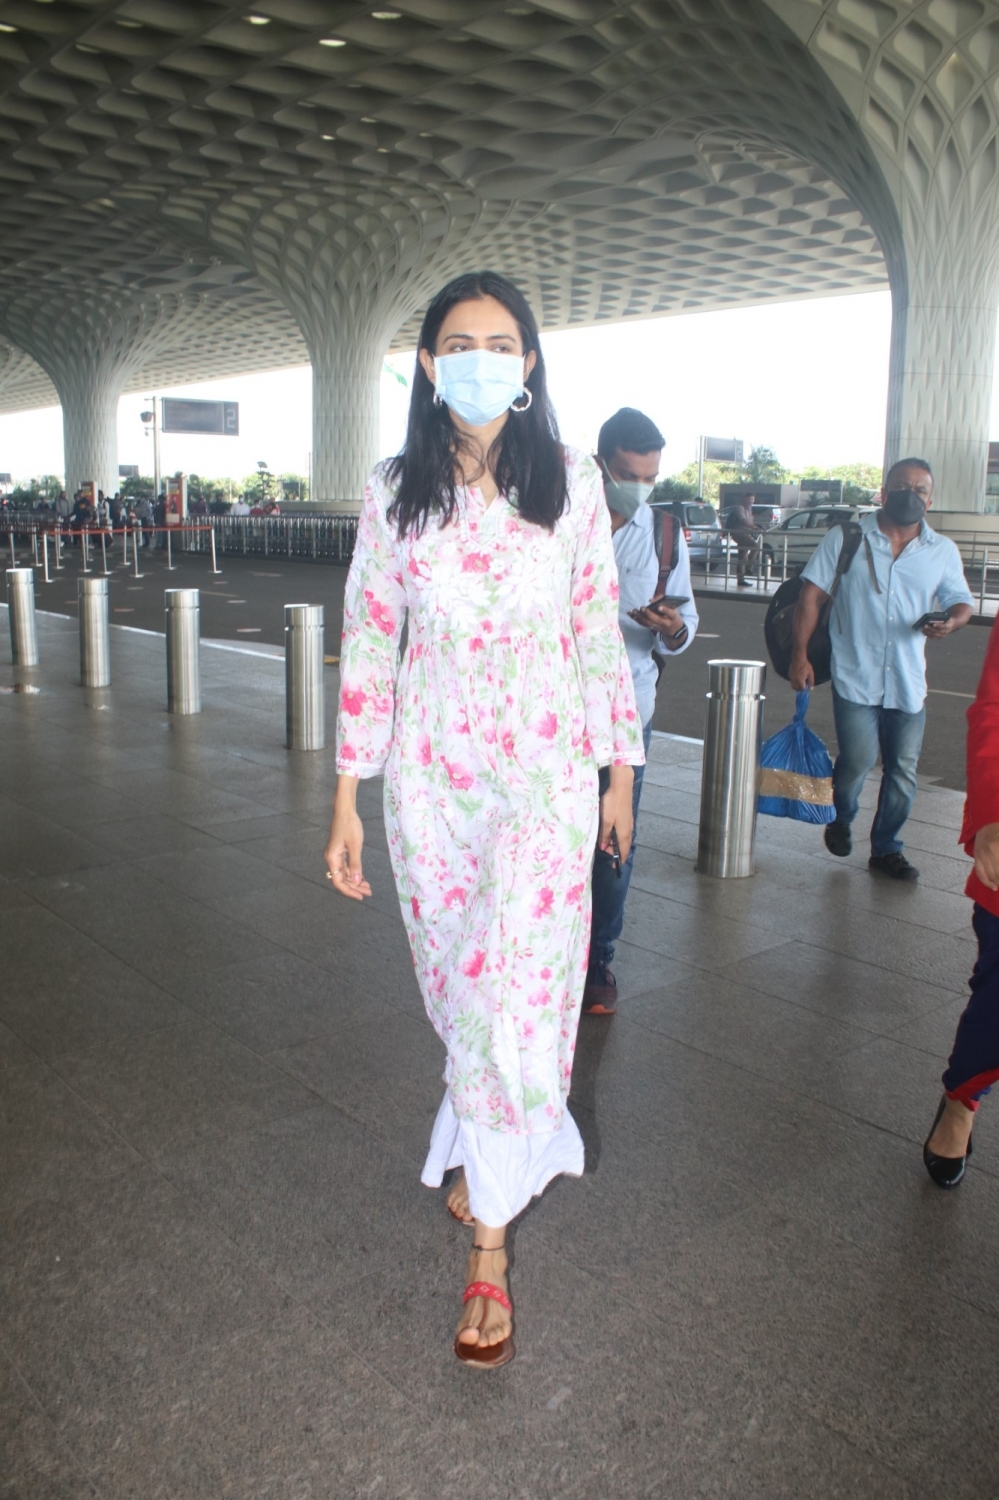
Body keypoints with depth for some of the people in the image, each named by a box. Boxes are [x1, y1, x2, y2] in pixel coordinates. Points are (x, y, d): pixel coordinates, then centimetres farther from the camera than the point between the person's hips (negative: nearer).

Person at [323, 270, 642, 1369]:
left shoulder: (572, 484, -2)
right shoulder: (394, 494, 0)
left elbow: (599, 635, 3)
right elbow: (367, 646, 1)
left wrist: (620, 769, 6)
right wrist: (346, 802, 0)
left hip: (543, 780, -1)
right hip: (431, 780, 2)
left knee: (514, 999, -2)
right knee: (455, 989, 14)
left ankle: (489, 1244, 15)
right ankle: (492, 1150, 42)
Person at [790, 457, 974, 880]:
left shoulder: (943, 551, 8)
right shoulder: (847, 538, 0)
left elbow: (961, 602, 12)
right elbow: (812, 595, 0)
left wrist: (950, 621, -14)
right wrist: (800, 655, -7)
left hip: (909, 682, 3)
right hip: (855, 676, -3)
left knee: (903, 770, 6)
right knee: (858, 759, -10)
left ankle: (886, 848, 23)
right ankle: (841, 818, 22)